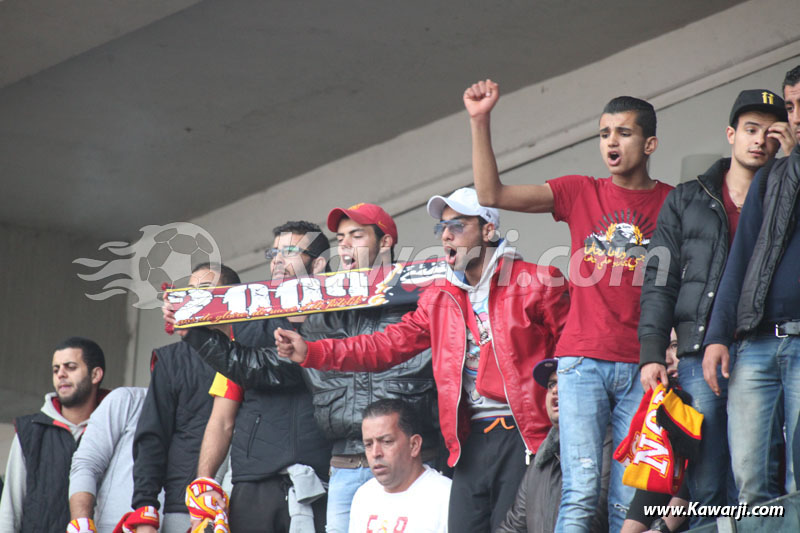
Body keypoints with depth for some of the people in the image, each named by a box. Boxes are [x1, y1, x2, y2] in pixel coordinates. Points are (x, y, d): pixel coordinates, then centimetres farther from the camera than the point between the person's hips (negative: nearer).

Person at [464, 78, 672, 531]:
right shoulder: (582, 193, 11)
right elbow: (492, 195, 5)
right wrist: (480, 122, -3)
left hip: (641, 366, 0)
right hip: (583, 360, 0)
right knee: (580, 495, -10)